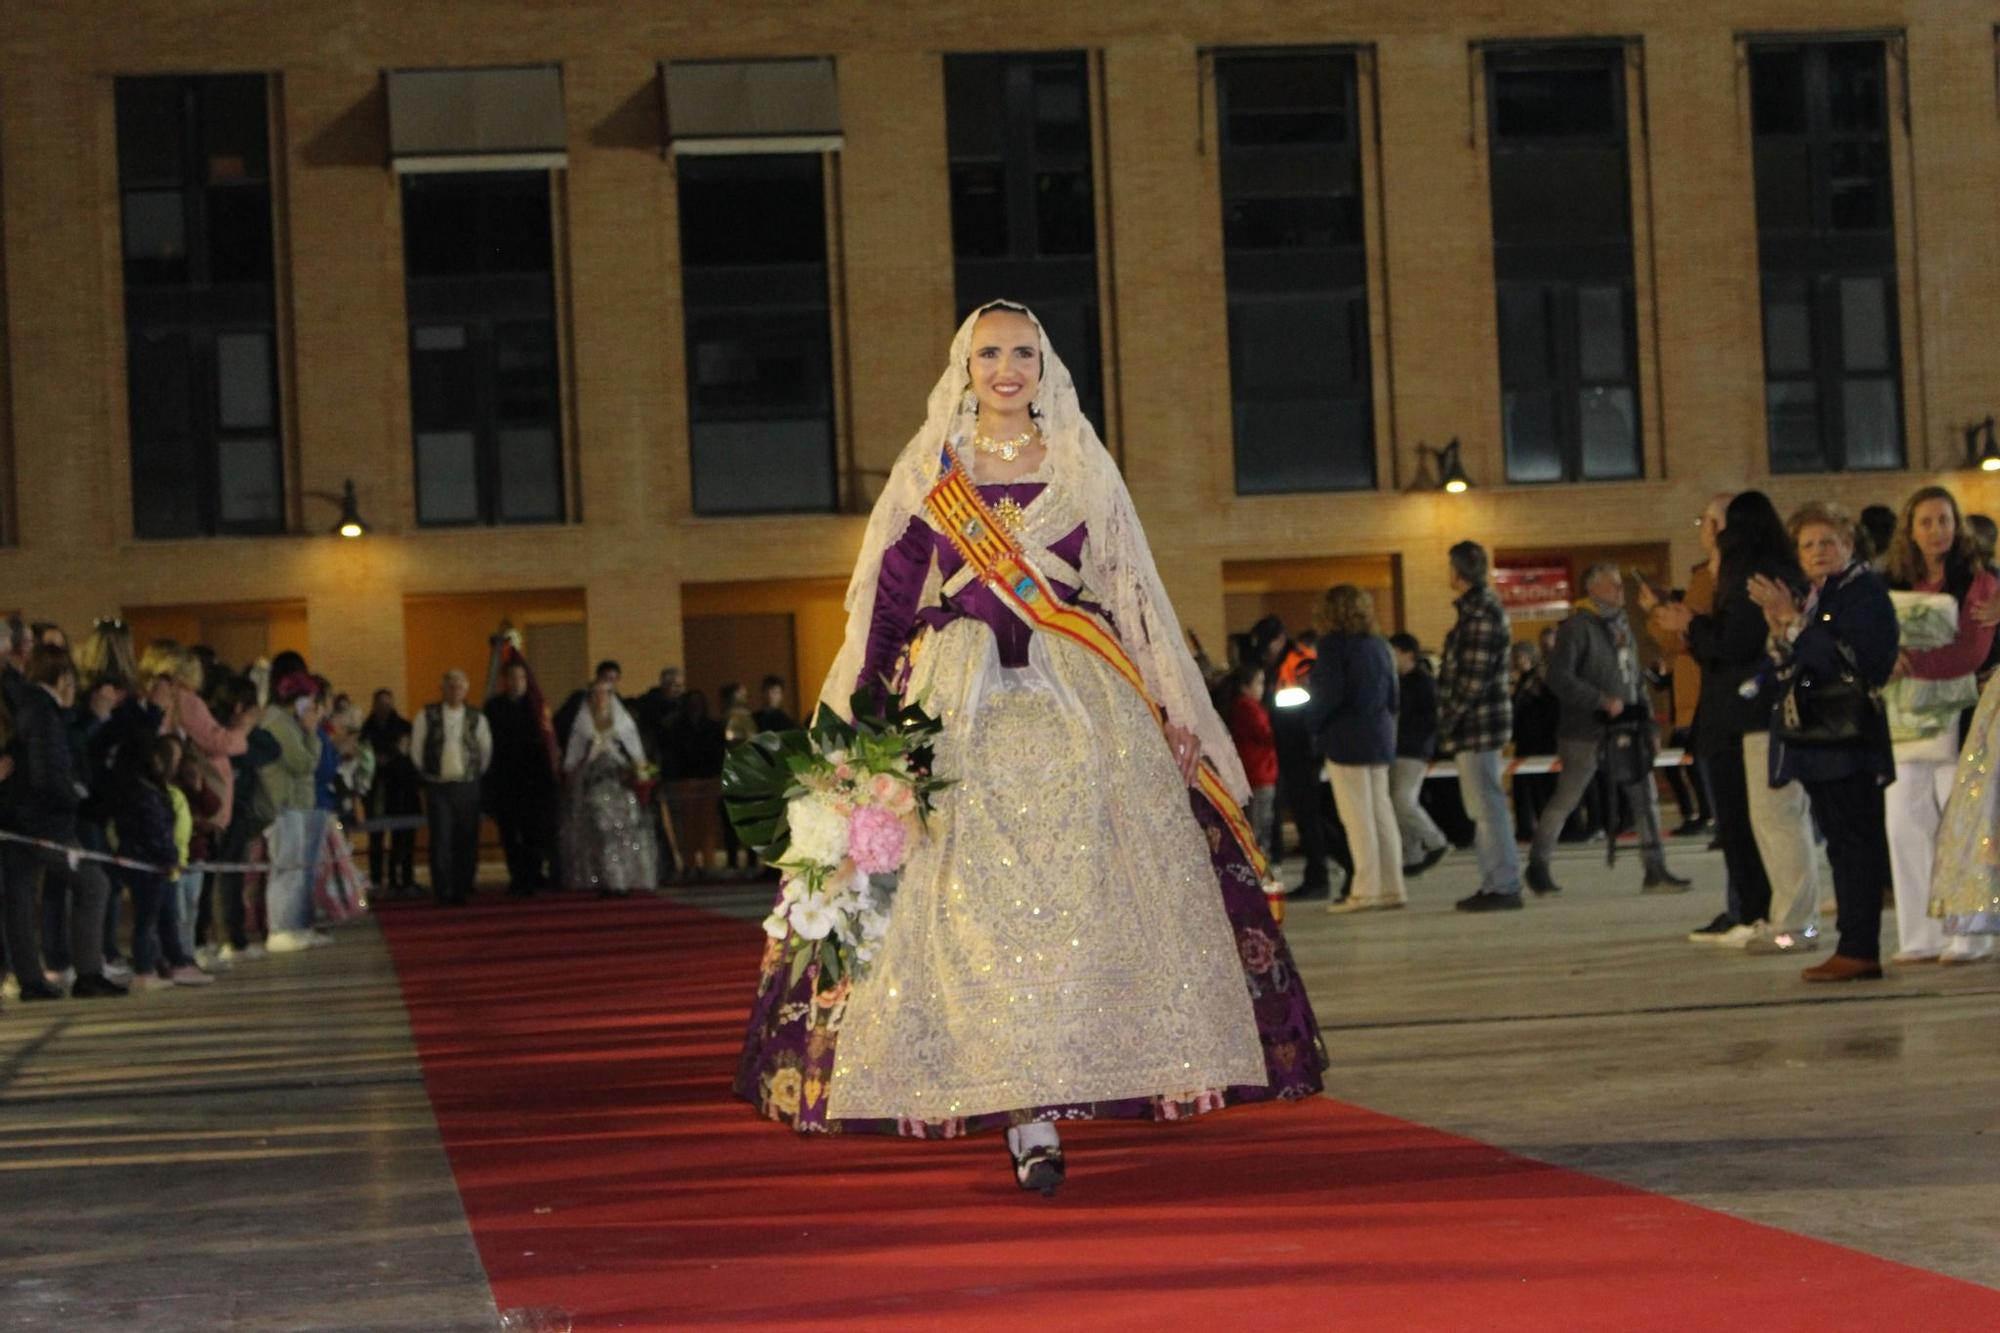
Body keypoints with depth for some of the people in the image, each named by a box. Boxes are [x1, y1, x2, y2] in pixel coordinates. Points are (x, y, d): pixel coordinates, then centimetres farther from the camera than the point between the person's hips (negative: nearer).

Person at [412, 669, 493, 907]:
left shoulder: (477, 718, 5)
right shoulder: (427, 716, 2)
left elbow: (486, 751, 15)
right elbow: (416, 747, 9)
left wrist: (478, 774, 11)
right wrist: (425, 775, 9)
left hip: (467, 787, 1)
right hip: (437, 786, -1)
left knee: (467, 841, 1)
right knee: (441, 840, -7)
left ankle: (462, 890, 11)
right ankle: (444, 892, -4)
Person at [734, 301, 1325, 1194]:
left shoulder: (1083, 467, 10)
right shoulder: (928, 470, 9)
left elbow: (1133, 593, 11)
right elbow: (888, 599, 8)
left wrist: (1171, 710, 7)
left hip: (1079, 701, 1)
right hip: (959, 702, -1)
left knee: (1080, 892, -8)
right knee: (981, 901, -8)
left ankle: (1040, 1098, 1)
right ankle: (1027, 1118, -6)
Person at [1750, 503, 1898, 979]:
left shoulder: (1864, 590, -7)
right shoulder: (1812, 597, 19)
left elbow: (1845, 657, -21)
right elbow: (1788, 666, 17)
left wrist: (1792, 621, -21)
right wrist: (1780, 629, 0)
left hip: (1850, 741, -9)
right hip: (1818, 743, 9)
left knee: (1855, 841, -9)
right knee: (1843, 844, 9)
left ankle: (1858, 949, -11)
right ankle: (1857, 946, 12)